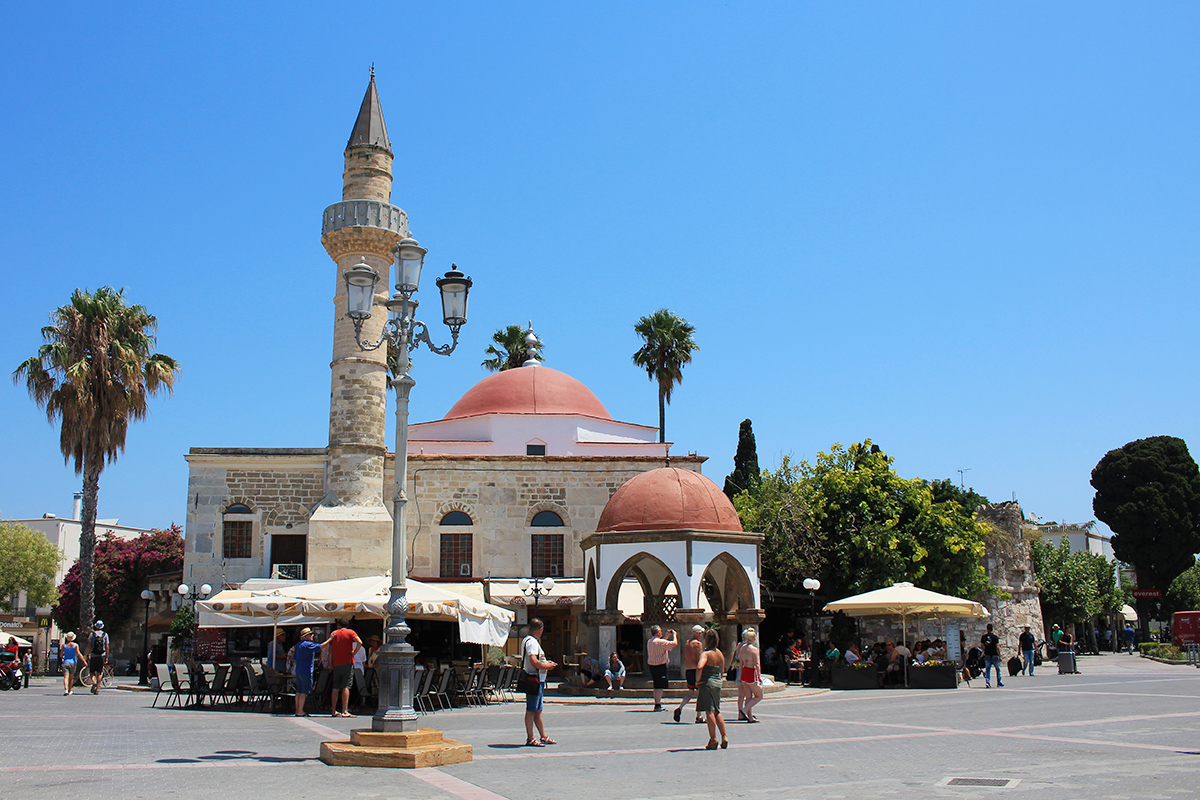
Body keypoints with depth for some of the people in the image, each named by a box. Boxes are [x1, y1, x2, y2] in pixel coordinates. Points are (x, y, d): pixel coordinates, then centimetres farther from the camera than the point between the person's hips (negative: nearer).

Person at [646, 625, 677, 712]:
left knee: (656, 686, 15)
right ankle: (658, 705, -6)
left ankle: (657, 704, 20)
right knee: (660, 686, -5)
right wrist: (674, 634, 3)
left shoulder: (649, 642, 10)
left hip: (652, 666, 8)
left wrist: (667, 636, 27)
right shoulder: (660, 642, -16)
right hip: (660, 666, -8)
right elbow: (674, 643, -15)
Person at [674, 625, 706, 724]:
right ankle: (698, 717, 4)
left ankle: (680, 708, -6)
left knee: (690, 693, 15)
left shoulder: (687, 643, 14)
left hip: (687, 670, 7)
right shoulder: (698, 643, -10)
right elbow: (699, 659, -15)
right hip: (695, 670, -7)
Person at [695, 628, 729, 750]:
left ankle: (713, 739, -3)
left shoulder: (706, 654, -14)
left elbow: (700, 667, -32)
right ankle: (724, 738, 14)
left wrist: (698, 678, -17)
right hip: (717, 684, 7)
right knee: (717, 712, 16)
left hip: (707, 683, -7)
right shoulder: (720, 654, 9)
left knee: (709, 712, -3)